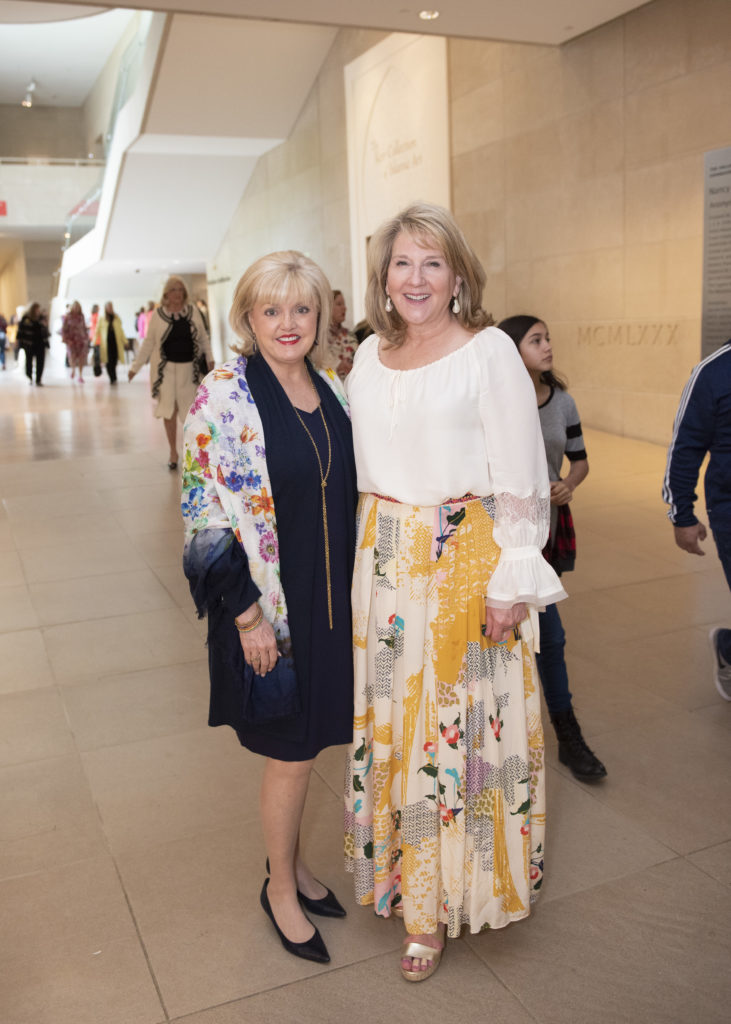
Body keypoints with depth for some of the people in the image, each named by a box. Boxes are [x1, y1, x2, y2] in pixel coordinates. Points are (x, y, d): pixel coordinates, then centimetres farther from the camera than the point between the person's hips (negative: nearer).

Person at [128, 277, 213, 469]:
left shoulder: (192, 311, 4)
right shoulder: (158, 315, 1)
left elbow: (203, 337, 12)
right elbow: (148, 343, 6)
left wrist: (209, 358, 5)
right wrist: (135, 366, 5)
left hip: (189, 367, 1)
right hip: (166, 367, -1)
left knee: (190, 409, 2)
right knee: (169, 410, -2)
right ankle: (173, 452, 10)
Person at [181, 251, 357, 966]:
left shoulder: (331, 389, 5)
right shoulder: (222, 397, -13)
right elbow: (205, 515, -15)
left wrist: (358, 593, 12)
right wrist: (247, 613, -16)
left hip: (331, 603, 6)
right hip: (269, 608, -5)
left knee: (303, 747, 19)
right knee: (291, 755, 7)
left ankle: (292, 861, 42)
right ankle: (280, 889, 32)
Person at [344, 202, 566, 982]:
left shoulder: (489, 351, -8)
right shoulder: (369, 355, 9)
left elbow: (520, 477, -9)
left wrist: (509, 579, -12)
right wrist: (370, 556, 11)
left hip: (466, 560, -5)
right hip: (384, 560, 5)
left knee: (461, 727, 4)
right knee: (391, 721, 13)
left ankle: (446, 895, 25)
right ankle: (406, 879, 34)